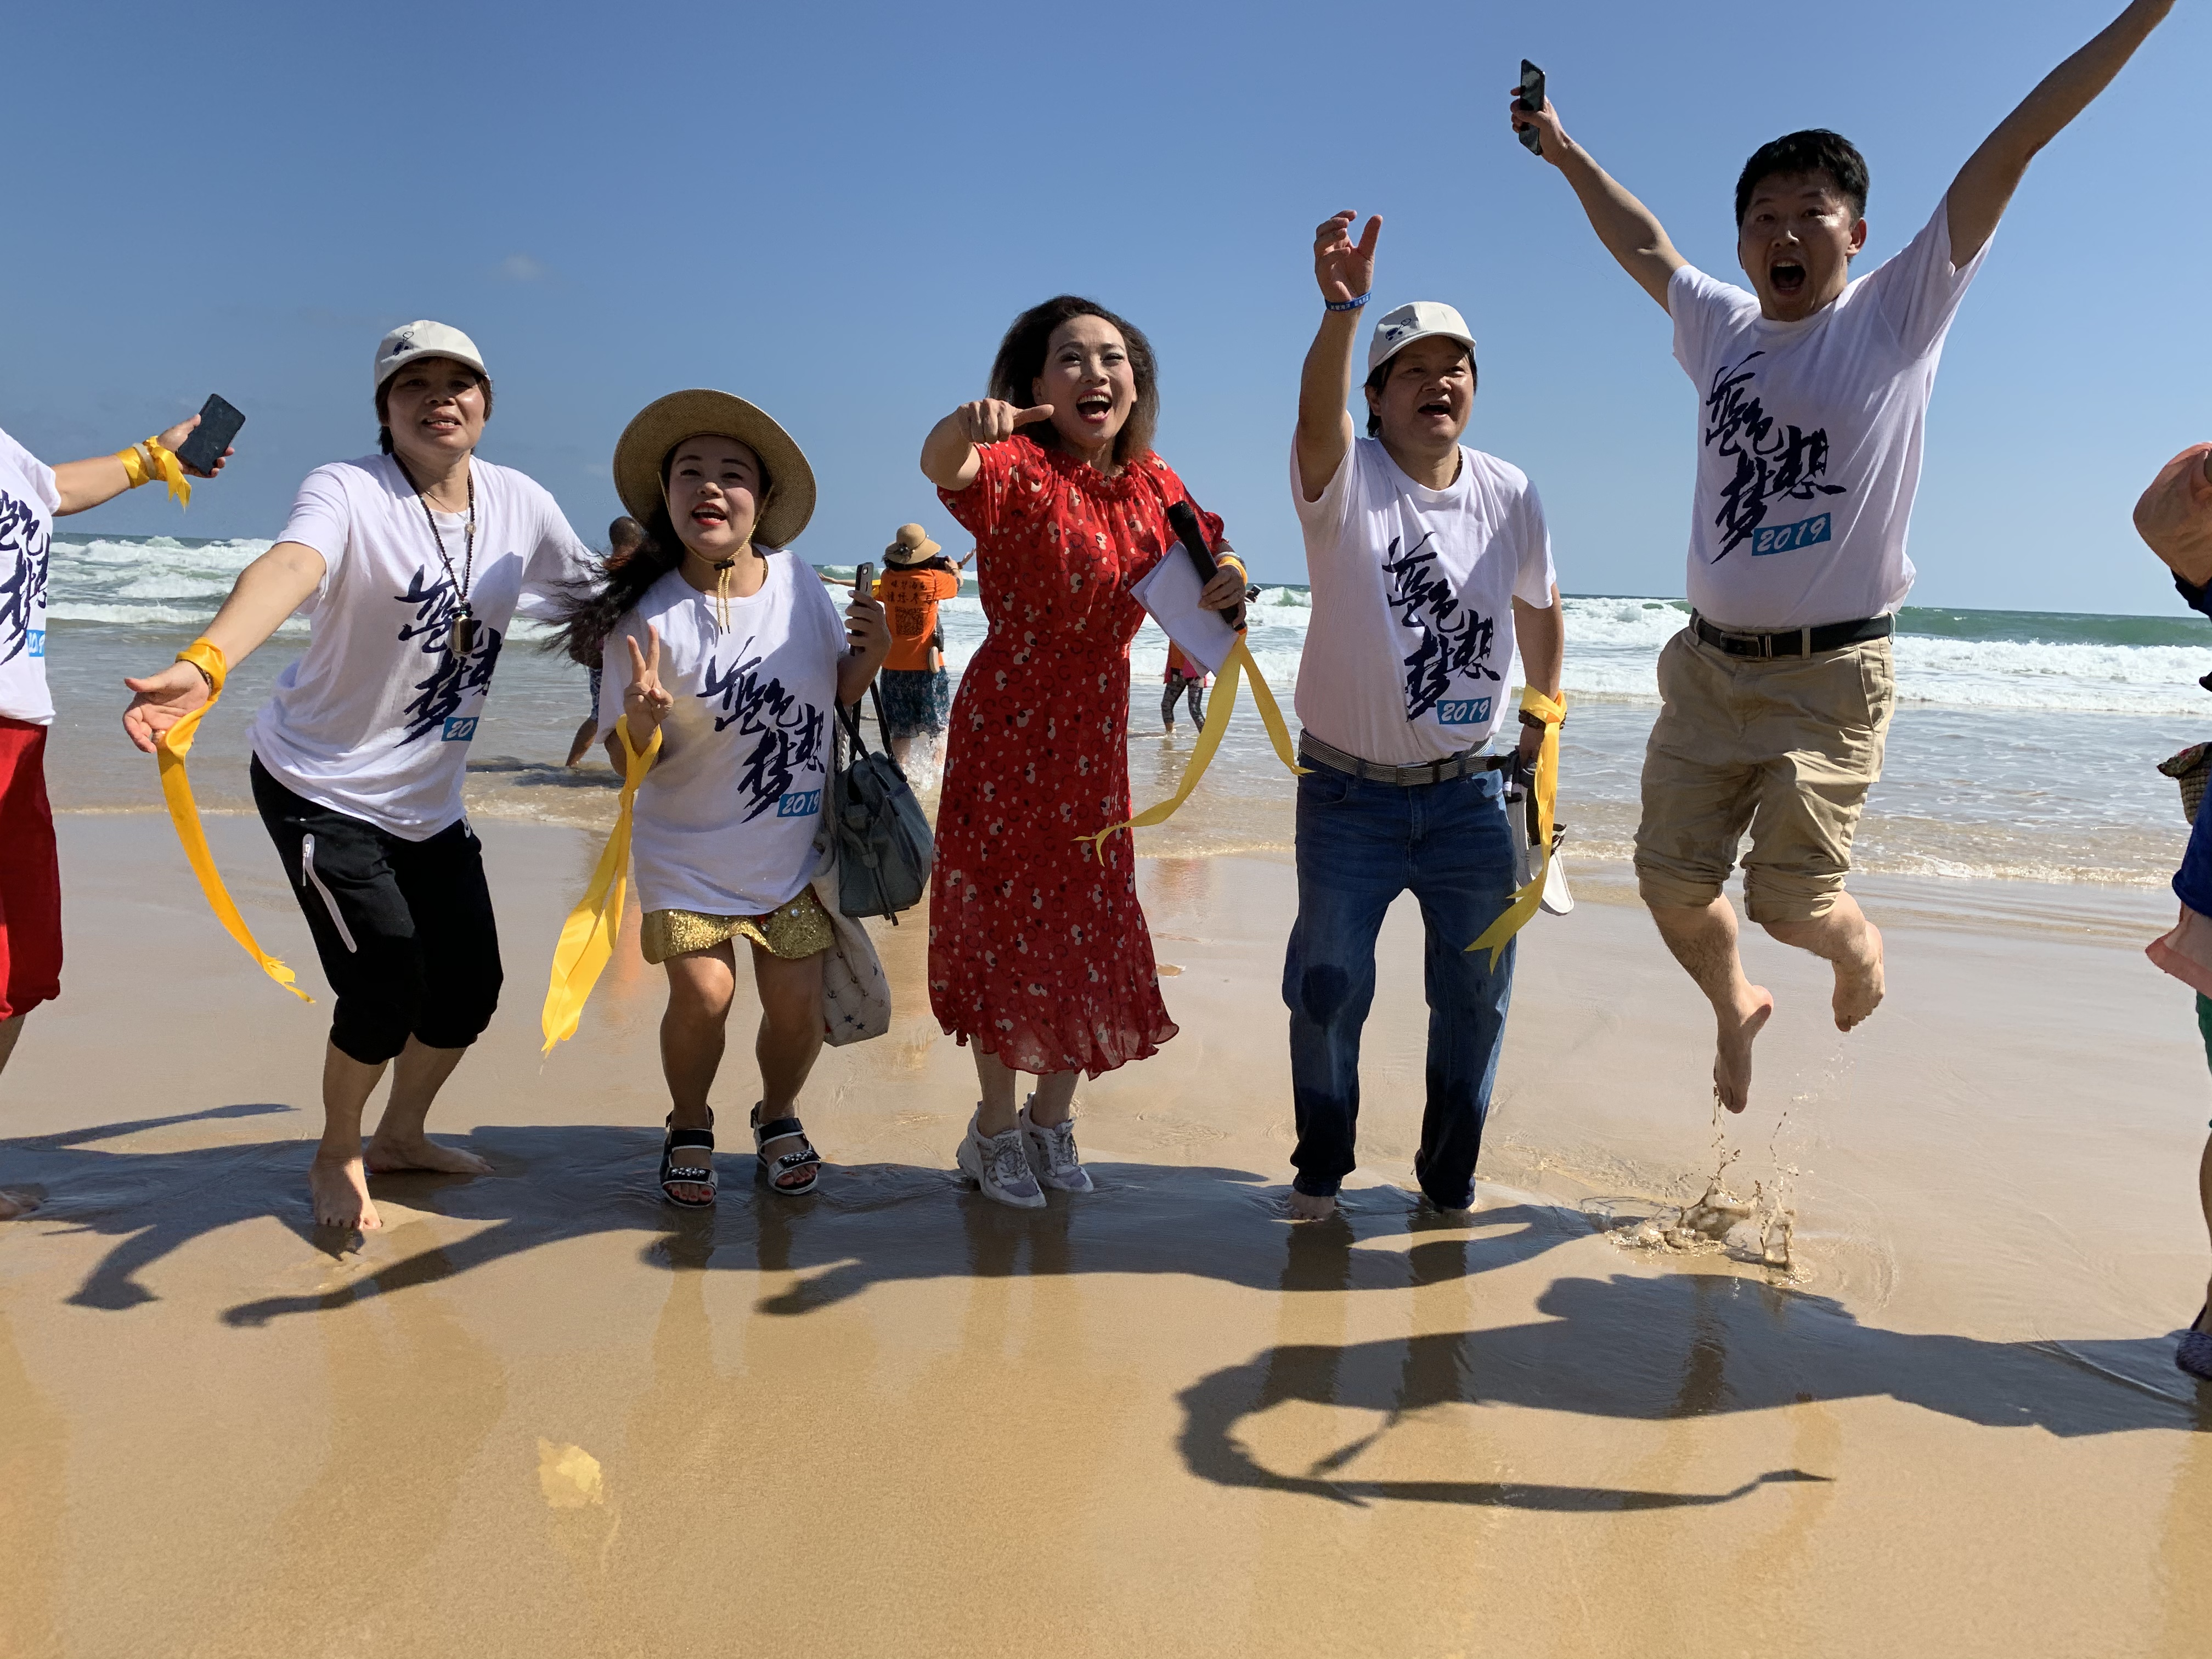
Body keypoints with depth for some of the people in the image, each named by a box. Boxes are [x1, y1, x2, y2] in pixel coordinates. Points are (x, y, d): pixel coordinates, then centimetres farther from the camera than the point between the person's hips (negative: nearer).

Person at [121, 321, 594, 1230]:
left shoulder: (521, 504, -4)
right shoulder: (347, 492, -21)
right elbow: (288, 568, -44)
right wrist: (204, 663, -60)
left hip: (431, 798, 6)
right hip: (319, 787, -6)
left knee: (470, 984, 8)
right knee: (386, 982, -14)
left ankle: (401, 1134, 37)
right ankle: (336, 1158, 17)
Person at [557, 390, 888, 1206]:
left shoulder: (799, 583, -7)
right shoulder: (647, 616, -15)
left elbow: (835, 693, 8)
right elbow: (627, 761, -11)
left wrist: (870, 655, -12)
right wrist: (640, 723, -33)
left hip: (793, 847, 2)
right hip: (688, 848, -2)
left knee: (797, 1002, 1)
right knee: (703, 992, -12)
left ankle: (778, 1116, 33)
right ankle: (689, 1129, 20)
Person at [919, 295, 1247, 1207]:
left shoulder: (1153, 486, 3)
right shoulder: (1019, 469, -15)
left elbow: (1214, 555, 18)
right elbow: (942, 467, -37)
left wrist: (1230, 578, -7)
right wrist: (967, 424, -61)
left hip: (1096, 734, 6)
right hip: (1006, 726, -5)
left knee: (1089, 925, 12)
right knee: (1008, 920, 4)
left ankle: (1051, 1121, 31)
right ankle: (994, 1130, 23)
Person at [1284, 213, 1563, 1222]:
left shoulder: (1511, 495, 1)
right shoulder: (1346, 479, -11)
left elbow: (1539, 606, 17)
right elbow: (1316, 413, -34)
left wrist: (1542, 720, 21)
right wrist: (1342, 309, -51)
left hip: (1471, 794, 3)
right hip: (1350, 793, -3)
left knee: (1477, 994, 11)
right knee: (1327, 990, 7)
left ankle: (1450, 1176, 33)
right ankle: (1321, 1169, 30)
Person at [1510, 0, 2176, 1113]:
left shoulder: (1898, 313, -1)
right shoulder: (1719, 327, 10)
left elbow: (2014, 147, -4)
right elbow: (1641, 242, 27)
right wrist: (1563, 152, 35)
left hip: (1831, 674, -4)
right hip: (1707, 664, 5)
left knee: (1790, 900, -8)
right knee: (1672, 882, 5)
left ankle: (1859, 951, 28)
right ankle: (1735, 1007, 35)